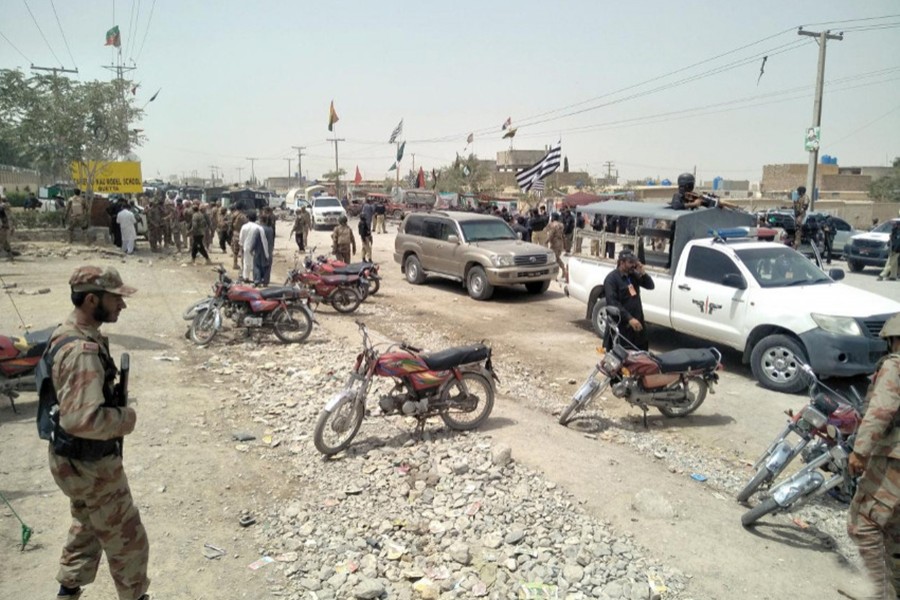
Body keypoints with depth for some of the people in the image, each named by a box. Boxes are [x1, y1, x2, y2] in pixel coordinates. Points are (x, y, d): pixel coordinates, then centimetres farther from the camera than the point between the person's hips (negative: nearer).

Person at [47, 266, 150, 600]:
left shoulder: (70, 333, 2)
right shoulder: (82, 350, -31)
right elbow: (84, 419, -41)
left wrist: (115, 403, 4)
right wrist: (125, 418, -23)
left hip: (78, 459, 10)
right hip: (91, 465, -10)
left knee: (87, 529, 29)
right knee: (128, 542, 8)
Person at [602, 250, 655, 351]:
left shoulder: (634, 275, 9)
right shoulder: (611, 279, -14)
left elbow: (650, 286, 12)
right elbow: (613, 303, -22)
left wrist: (642, 273, -6)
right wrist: (629, 319, -28)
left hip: (637, 322, 7)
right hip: (621, 326, -7)